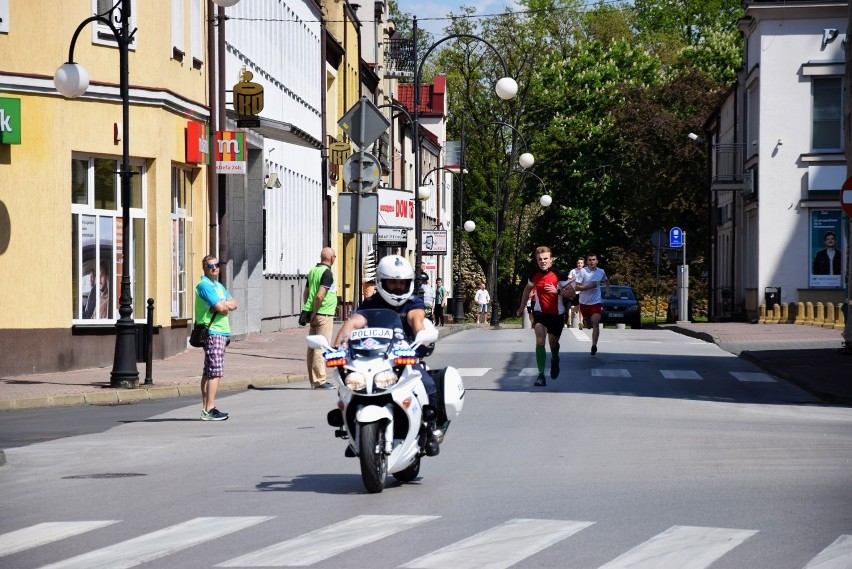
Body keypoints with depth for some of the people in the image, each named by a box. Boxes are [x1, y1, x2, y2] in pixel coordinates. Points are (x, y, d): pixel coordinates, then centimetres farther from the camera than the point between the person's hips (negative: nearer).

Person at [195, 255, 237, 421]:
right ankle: (209, 410, -15)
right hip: (212, 332, -10)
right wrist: (226, 305, 2)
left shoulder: (219, 286, 21)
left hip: (222, 332, 10)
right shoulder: (204, 285, -10)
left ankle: (206, 408, 13)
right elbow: (221, 307, -18)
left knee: (208, 372, 11)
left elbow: (233, 304, 11)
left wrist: (224, 305, -8)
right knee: (215, 372, -13)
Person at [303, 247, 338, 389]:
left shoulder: (313, 271, 12)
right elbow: (320, 296, -21)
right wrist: (314, 313, -14)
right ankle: (319, 380, -10)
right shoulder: (327, 273, -13)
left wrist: (308, 311, 16)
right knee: (321, 348, -8)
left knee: (312, 347, 10)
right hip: (324, 314, -9)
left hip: (314, 315, 9)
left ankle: (313, 379, 16)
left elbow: (306, 293, 15)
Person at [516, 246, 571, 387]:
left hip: (557, 314, -1)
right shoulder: (534, 276, -4)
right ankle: (541, 375, -20)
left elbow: (572, 293, -17)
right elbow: (527, 290, 17)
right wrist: (522, 307, 22)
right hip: (540, 312, 1)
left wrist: (557, 291, -33)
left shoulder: (559, 275, -15)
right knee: (540, 341, -19)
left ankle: (555, 360, 52)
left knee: (553, 342, 16)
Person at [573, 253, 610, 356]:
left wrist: (608, 291, 12)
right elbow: (576, 287, -12)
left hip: (596, 302, 0)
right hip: (584, 302, 0)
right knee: (588, 325, 16)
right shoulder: (583, 272, -10)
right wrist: (589, 287, -22)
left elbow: (606, 281, 24)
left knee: (595, 323, -18)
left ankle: (594, 345, -20)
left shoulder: (601, 272, 0)